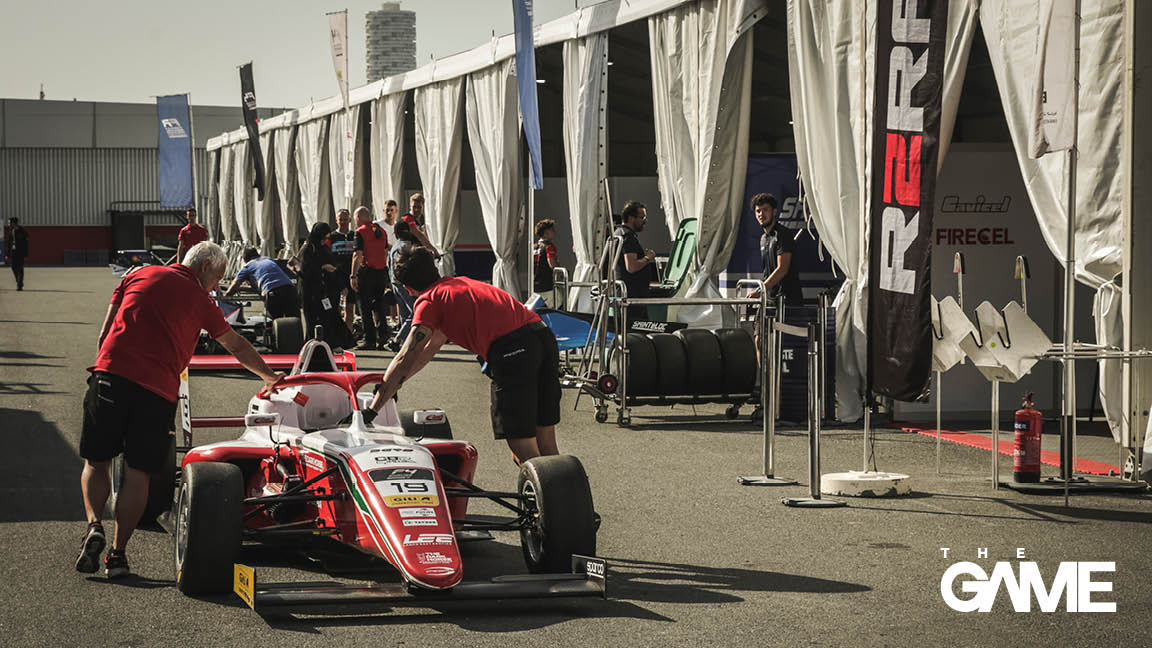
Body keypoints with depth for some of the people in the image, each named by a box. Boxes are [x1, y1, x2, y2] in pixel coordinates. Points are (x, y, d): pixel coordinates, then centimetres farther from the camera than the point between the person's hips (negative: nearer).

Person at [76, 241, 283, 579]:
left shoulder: (138, 275, 18)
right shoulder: (200, 299, 13)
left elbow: (104, 333, 17)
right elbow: (236, 346, 27)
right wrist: (269, 376, 41)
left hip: (110, 374, 2)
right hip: (158, 389, -2)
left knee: (95, 462, 14)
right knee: (138, 473, 6)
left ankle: (94, 526, -7)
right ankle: (118, 553, 4)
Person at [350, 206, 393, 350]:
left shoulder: (360, 232, -8)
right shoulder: (381, 231, 11)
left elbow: (358, 255, -13)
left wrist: (353, 276, -12)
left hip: (366, 271, -6)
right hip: (382, 271, 6)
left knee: (365, 307, 2)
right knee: (378, 304, 15)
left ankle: (370, 340, 2)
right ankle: (383, 332, -2)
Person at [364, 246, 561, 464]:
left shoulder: (429, 301, 6)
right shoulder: (459, 283, 31)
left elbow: (405, 359, -1)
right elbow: (432, 345, 37)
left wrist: (371, 410, 2)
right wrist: (390, 385, 40)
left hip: (512, 350, -8)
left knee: (523, 449, -3)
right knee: (545, 444, 14)